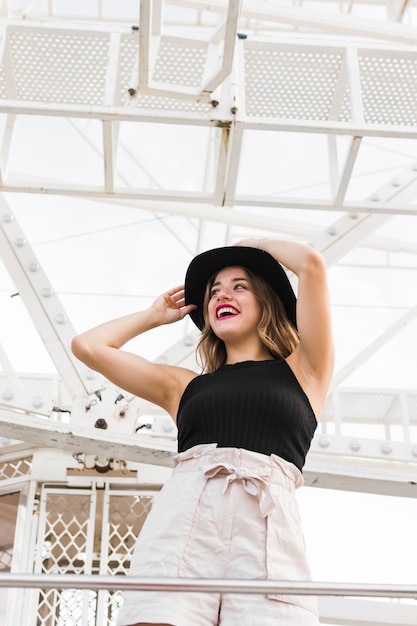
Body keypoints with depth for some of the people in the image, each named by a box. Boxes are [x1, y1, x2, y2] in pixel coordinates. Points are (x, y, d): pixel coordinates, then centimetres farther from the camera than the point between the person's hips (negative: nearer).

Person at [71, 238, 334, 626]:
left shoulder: (300, 372, 21)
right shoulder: (185, 386, 26)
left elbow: (311, 263, 12)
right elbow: (88, 346, 27)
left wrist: (255, 244, 30)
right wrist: (156, 315, 38)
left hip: (269, 526, -1)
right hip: (180, 520, 2)